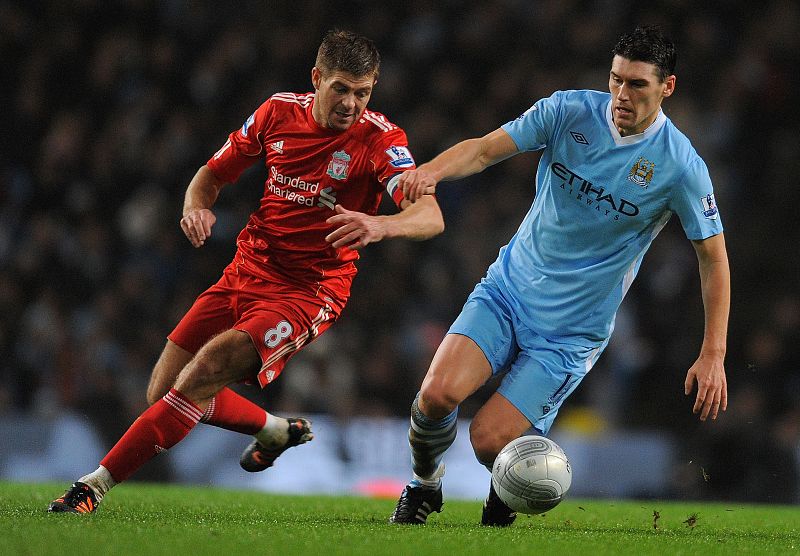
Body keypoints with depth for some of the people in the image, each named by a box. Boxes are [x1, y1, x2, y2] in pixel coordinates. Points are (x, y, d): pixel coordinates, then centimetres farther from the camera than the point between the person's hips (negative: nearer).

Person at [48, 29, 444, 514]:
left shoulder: (380, 139, -14)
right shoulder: (279, 112, 0)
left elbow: (431, 217, -28)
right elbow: (213, 173, 14)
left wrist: (380, 225, -49)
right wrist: (196, 207, -10)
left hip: (309, 292, -6)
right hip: (248, 270, 6)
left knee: (203, 374, -25)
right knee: (164, 392, 7)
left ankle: (96, 484, -21)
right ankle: (277, 431, 33)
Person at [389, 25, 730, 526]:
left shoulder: (681, 166, -14)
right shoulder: (569, 111, -7)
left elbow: (714, 257, -6)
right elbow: (487, 148, -10)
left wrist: (713, 355, -12)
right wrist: (433, 170, -33)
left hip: (573, 329, -3)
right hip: (509, 286, 3)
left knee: (489, 439, -14)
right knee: (439, 392, -19)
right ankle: (425, 485, 13)